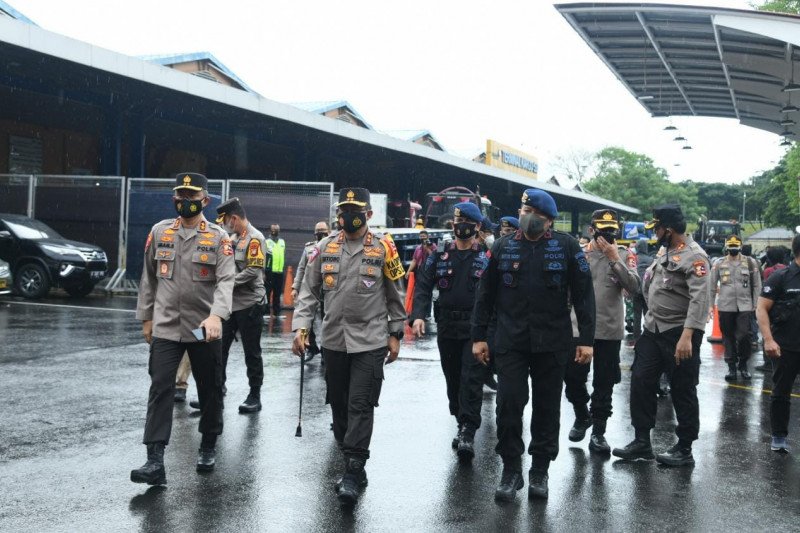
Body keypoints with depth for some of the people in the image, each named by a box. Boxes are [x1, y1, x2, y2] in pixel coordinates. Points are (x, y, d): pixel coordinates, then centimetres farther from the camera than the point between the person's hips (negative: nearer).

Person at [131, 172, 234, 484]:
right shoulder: (159, 232, 5)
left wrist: (216, 315, -31)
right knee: (160, 390, -7)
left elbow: (226, 280, -15)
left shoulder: (218, 237, -4)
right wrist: (146, 317, 11)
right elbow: (149, 278, 13)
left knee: (210, 391, 11)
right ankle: (155, 461, -8)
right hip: (165, 328, 2)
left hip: (204, 330, -1)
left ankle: (208, 448, 31)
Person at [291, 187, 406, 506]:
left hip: (370, 342, -4)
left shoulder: (383, 248, -2)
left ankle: (353, 474, -4)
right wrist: (300, 327, -5)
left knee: (360, 406, -7)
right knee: (338, 405, 11)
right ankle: (353, 466, 25)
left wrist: (395, 334, 4)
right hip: (333, 340, 4)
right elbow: (309, 291, 6)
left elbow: (395, 295, 5)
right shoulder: (325, 247, 5)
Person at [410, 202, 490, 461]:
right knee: (453, 379, 12)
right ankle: (463, 426, 26)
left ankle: (468, 433, -9)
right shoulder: (440, 255, 9)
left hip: (476, 328, -4)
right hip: (446, 328, 4)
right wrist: (418, 315, -11)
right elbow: (423, 286, 5)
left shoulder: (487, 257, 0)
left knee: (472, 380, -9)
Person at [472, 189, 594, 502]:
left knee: (547, 408, 8)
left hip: (552, 343, -1)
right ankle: (511, 470, 13)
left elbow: (583, 295, 0)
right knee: (508, 405, -2)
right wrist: (479, 337, 5)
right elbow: (485, 295, 9)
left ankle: (540, 471, 21)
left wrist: (586, 339, -5)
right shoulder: (503, 247, 6)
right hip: (510, 343, 1)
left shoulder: (566, 247, 0)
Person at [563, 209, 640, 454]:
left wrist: (615, 259, -19)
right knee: (573, 379, 7)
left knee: (604, 385, 5)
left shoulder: (624, 255, 0)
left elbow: (634, 287, -15)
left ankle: (598, 432, 15)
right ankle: (582, 416, 32)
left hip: (610, 331, -1)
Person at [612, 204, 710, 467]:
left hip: (679, 334, -8)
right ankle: (642, 441, 17)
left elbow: (700, 299, -25)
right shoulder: (667, 251, 13)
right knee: (641, 383, 7)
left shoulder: (694, 256, -15)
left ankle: (684, 450, 15)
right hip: (653, 330, 8)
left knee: (682, 392, 3)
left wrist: (687, 336, -32)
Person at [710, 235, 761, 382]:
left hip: (745, 306, -1)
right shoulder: (719, 263, 4)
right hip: (725, 306, 1)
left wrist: (755, 304, 1)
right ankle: (731, 366, 17)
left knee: (743, 336, -8)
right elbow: (712, 285, 7)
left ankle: (743, 364, 14)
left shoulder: (750, 263, 3)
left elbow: (757, 285, 5)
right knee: (728, 337, 6)